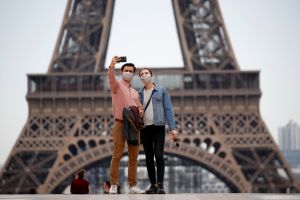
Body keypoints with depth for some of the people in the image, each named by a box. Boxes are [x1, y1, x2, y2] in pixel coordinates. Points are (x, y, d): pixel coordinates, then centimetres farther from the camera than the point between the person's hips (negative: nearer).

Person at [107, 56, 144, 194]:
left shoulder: (135, 92, 23)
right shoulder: (117, 85, 4)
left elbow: (140, 108, 25)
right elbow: (111, 79, -20)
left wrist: (137, 115, 0)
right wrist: (112, 66, -41)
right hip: (120, 124, -6)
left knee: (133, 156, 3)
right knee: (117, 155, -8)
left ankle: (132, 185, 7)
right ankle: (113, 185, -6)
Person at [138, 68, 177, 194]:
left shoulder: (162, 91, 6)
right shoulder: (139, 94, 13)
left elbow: (168, 109, 1)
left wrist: (172, 128, -8)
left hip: (158, 127, -3)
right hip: (144, 129, 3)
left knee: (159, 155, -12)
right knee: (149, 157, 4)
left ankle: (160, 185, -14)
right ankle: (153, 185, 10)